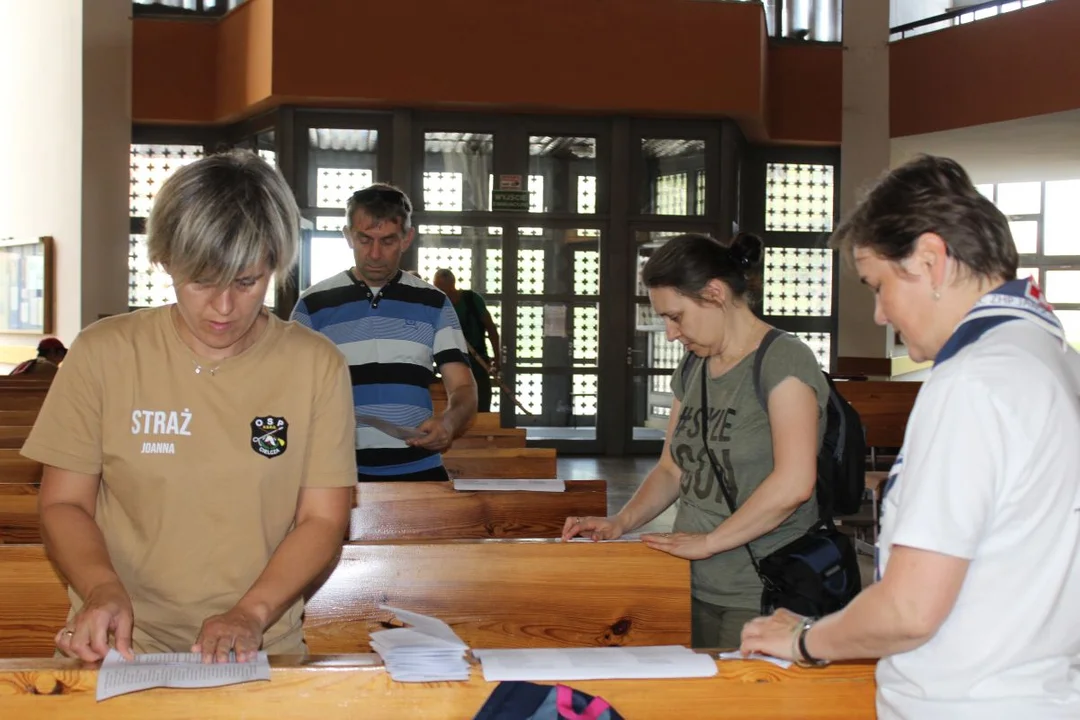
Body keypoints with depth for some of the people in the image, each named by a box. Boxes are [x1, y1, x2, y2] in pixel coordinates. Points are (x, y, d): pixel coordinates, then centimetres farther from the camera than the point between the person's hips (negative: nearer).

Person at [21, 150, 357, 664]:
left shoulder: (315, 365, 4)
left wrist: (251, 612, -13)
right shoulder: (103, 354, 4)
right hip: (121, 644, 0)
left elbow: (323, 518, 3)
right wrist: (102, 588, -13)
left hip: (262, 652, 1)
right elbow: (63, 503, 6)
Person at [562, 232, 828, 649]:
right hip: (696, 590, 7)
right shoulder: (693, 368, 14)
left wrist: (708, 541, -17)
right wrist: (621, 522, 3)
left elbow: (793, 483, -22)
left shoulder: (783, 360, -12)